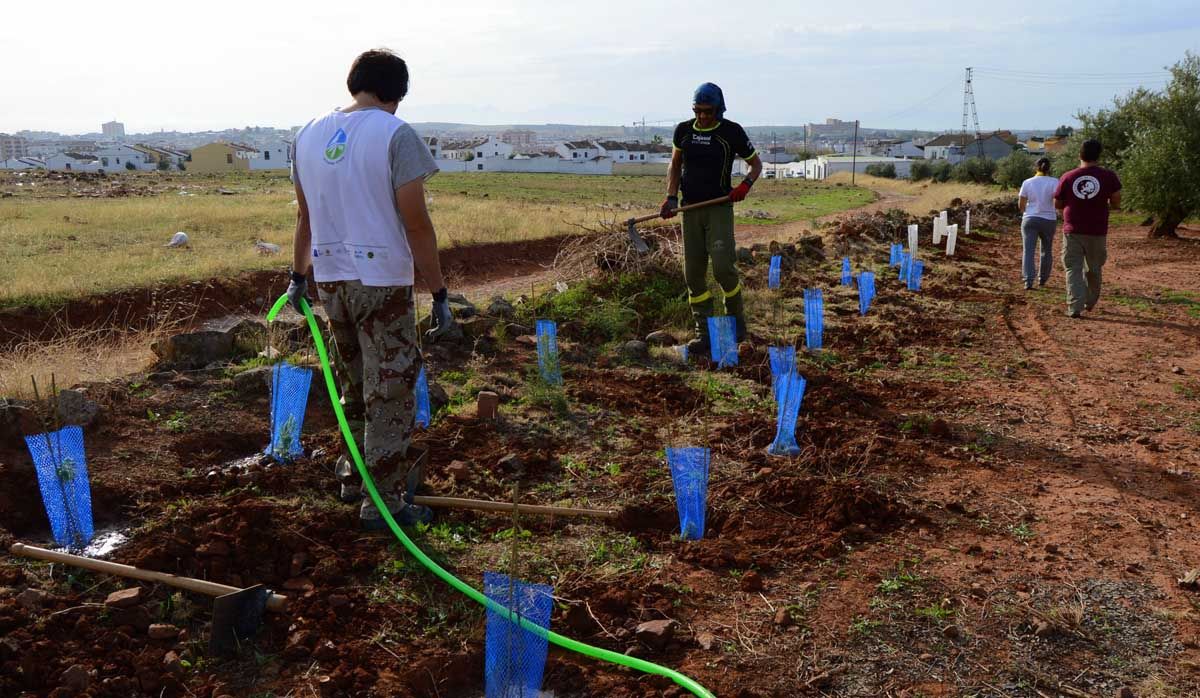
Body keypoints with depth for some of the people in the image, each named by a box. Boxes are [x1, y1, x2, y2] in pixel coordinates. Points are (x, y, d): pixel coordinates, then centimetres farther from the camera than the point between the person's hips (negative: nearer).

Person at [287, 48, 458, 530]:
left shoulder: (310, 134, 9)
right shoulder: (396, 134, -11)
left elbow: (306, 216, 16)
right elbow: (416, 222, -14)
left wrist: (299, 276, 28)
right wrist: (439, 294, -10)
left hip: (329, 280, 6)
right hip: (382, 281, -6)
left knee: (354, 385, 22)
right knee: (389, 392, 3)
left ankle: (354, 476, 34)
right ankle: (383, 502, 9)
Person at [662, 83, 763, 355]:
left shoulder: (732, 132, -3)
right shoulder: (683, 130, 7)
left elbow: (756, 163, 7)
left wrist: (746, 185, -13)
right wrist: (671, 196, 6)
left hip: (720, 209, -4)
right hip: (690, 209, 4)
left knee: (722, 266, -17)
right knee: (693, 273, 1)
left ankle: (736, 319, 8)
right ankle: (705, 332, 9)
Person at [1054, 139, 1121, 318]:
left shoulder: (1067, 177, -3)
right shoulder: (1108, 176, -4)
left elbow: (1057, 204, 5)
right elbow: (1116, 203, -3)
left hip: (1072, 231, -1)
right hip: (1097, 232, 1)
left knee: (1073, 269, 1)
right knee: (1093, 268, 18)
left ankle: (1075, 307, -10)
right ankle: (1090, 302, 32)